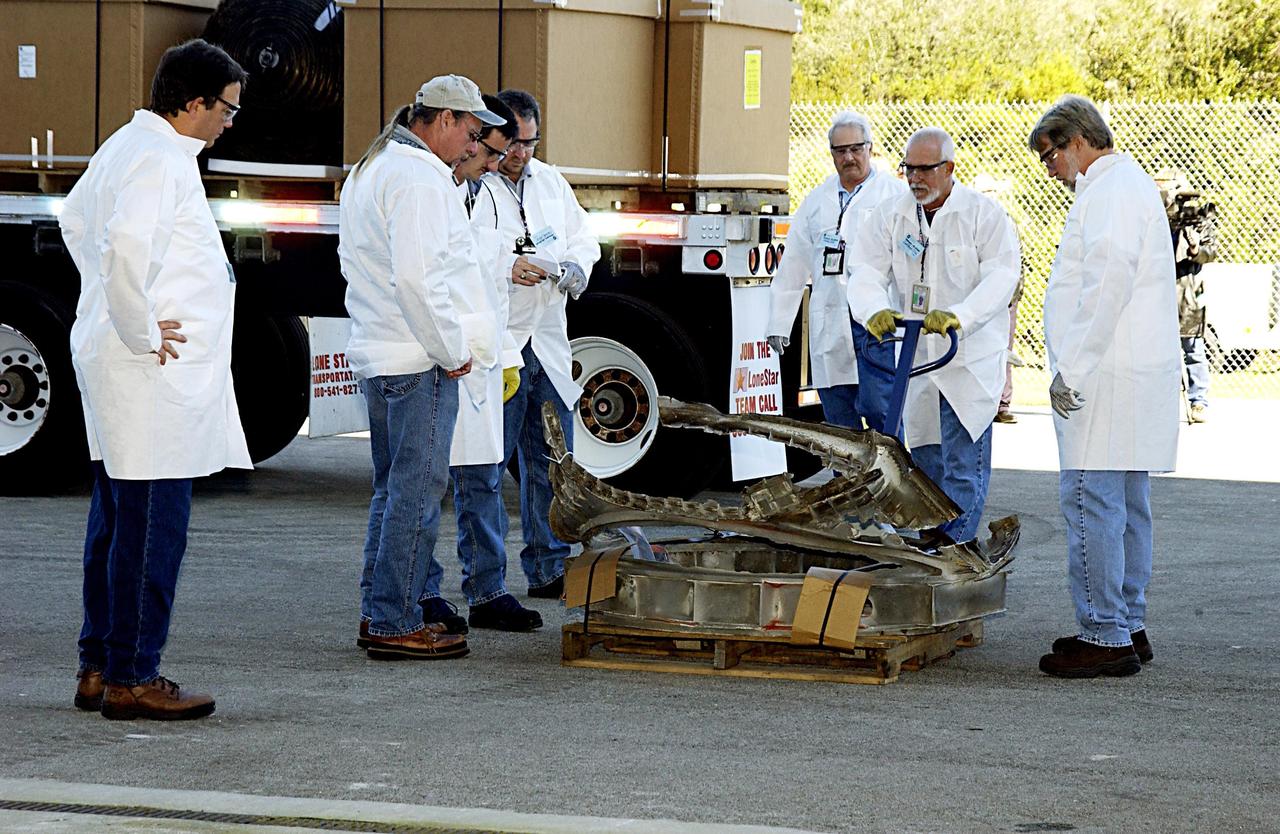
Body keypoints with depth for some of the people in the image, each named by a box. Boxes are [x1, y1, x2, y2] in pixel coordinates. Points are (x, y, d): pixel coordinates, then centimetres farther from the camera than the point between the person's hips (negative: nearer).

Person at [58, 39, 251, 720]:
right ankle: (131, 678, -3)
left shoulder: (126, 146, 16)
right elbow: (125, 245, -31)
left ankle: (98, 668, 20)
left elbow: (75, 218, 31)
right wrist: (141, 332, -20)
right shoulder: (159, 160, -16)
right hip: (152, 372, -11)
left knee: (115, 522, 14)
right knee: (151, 525, -6)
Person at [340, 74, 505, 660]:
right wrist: (453, 351, -16)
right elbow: (417, 277, -24)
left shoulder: (369, 170, 18)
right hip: (419, 360, -10)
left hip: (377, 357, 11)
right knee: (417, 489, -7)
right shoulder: (419, 178, -15)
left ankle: (377, 613, 21)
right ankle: (396, 624, -5)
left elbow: (356, 261, 23)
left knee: (393, 487, 17)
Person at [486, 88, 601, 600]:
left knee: (550, 462, 10)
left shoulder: (551, 182, 16)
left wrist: (575, 267, 1)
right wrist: (505, 269, -23)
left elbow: (583, 239, 23)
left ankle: (549, 569, 18)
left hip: (547, 342, 7)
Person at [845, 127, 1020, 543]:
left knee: (963, 470, -7)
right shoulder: (891, 215, 6)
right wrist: (874, 310, -26)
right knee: (926, 462, 13)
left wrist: (959, 316, -31)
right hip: (915, 360, 5)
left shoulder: (984, 213, -6)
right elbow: (866, 271, -4)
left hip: (971, 359, -5)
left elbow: (1000, 277, -15)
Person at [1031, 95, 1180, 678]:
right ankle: (1128, 628, 19)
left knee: (1091, 500, -10)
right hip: (1137, 374, 11)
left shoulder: (1111, 189, -12)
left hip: (1106, 375, -11)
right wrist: (1073, 364, 21)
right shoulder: (1129, 184, 21)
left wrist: (1071, 367, -20)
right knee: (1126, 504, 14)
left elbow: (1108, 284, -22)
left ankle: (1105, 638, -10)